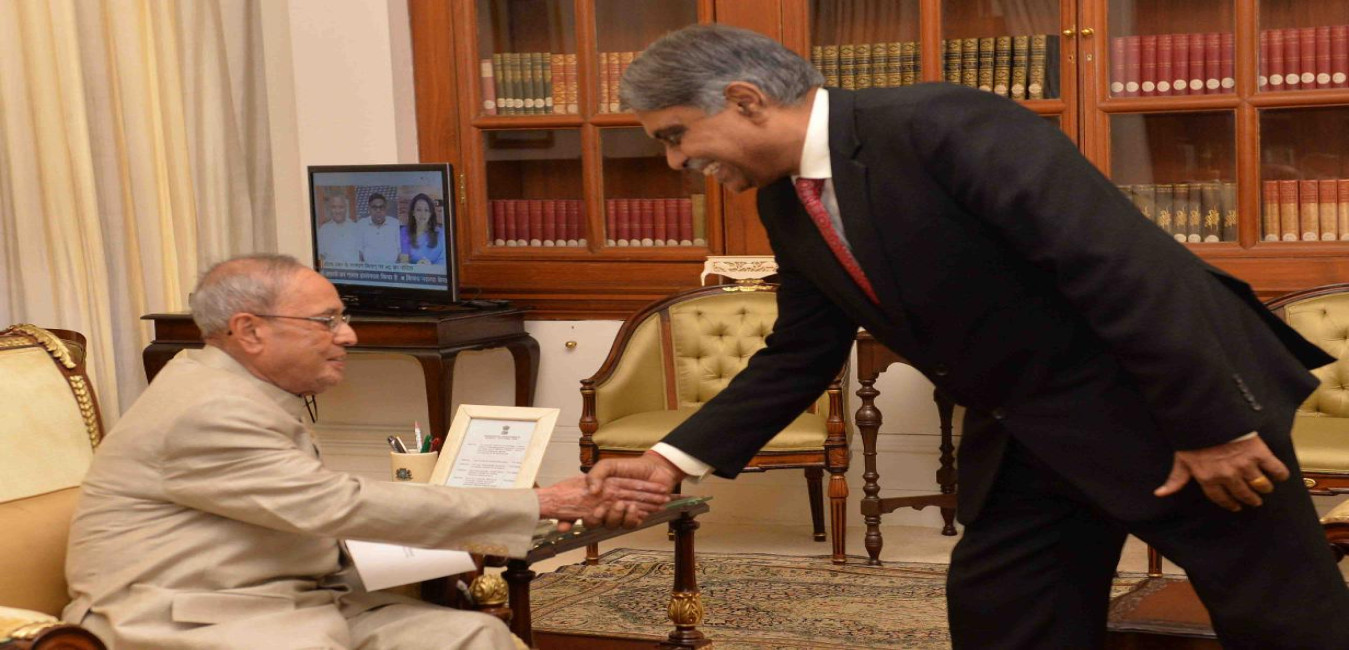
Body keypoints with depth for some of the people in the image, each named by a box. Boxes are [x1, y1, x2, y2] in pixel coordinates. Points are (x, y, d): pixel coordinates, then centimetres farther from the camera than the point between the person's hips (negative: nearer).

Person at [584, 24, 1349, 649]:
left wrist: (1212, 424, -24)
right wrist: (676, 456, 5)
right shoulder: (787, 205, 3)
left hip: (1161, 407, -8)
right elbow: (798, 355, 14)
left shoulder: (938, 125, -25)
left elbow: (1120, 264, -27)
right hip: (1023, 440, 8)